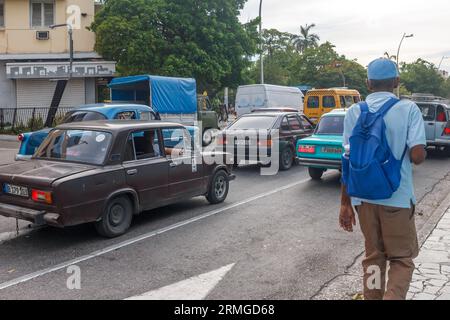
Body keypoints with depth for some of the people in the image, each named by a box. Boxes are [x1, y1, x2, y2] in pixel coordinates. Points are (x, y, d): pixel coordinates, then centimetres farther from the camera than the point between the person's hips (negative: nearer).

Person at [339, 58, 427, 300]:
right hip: (397, 198, -3)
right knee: (402, 259, 11)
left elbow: (349, 160, -1)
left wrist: (345, 203, 3)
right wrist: (411, 152, 9)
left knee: (373, 257, 19)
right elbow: (418, 156, -15)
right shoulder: (408, 109, -8)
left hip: (363, 197, 3)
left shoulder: (354, 112, 0)